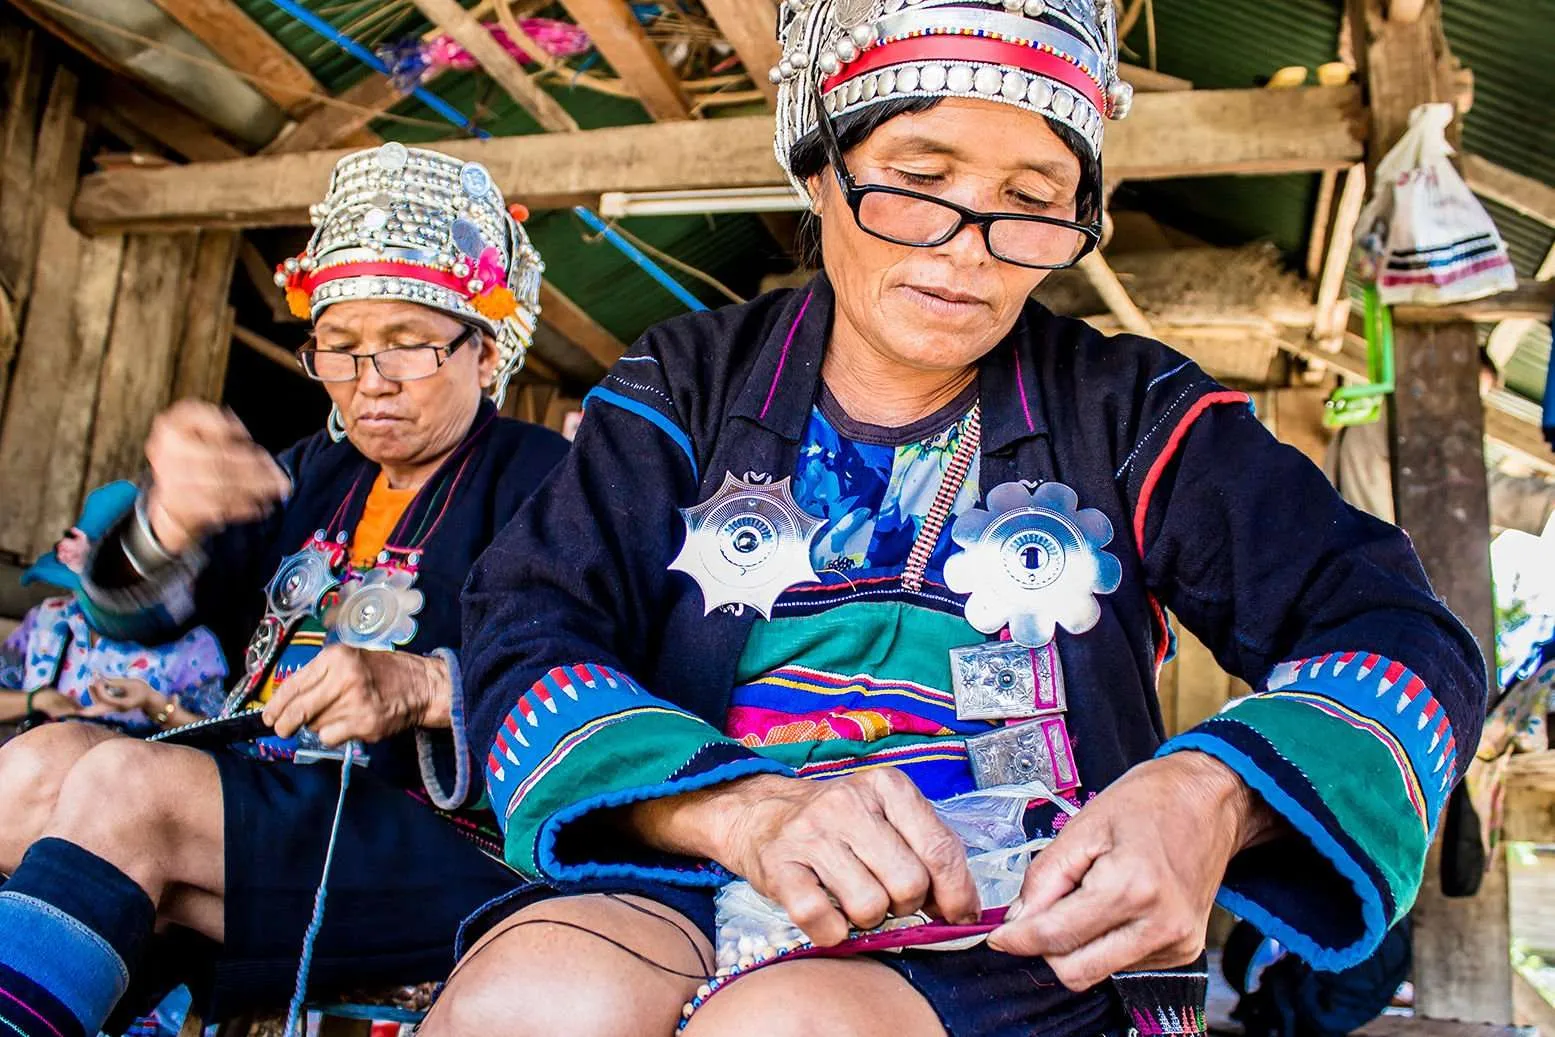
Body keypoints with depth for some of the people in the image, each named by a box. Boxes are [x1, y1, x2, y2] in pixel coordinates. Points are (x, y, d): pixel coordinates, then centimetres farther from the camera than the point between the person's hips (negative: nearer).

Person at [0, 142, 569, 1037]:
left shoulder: (540, 479, 0)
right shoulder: (313, 475, 20)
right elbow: (136, 614, 10)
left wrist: (427, 686, -28)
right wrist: (169, 521, -13)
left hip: (453, 851, -6)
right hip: (263, 809, 7)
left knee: (125, 787, -25)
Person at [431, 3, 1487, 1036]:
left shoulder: (1128, 414, 8)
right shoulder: (688, 387, 9)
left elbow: (1403, 638, 2)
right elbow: (525, 644, -2)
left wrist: (1212, 800, -21)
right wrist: (744, 811, -22)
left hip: (1028, 941, 1)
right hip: (689, 895, 1)